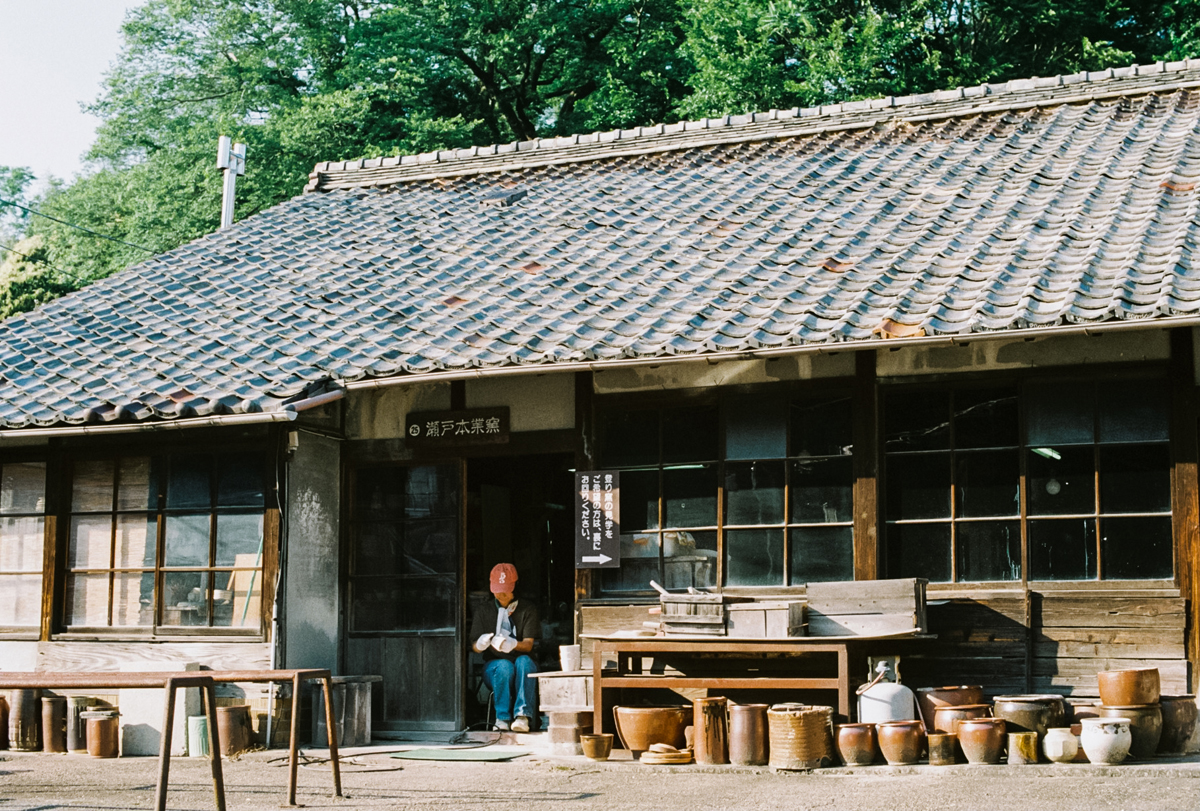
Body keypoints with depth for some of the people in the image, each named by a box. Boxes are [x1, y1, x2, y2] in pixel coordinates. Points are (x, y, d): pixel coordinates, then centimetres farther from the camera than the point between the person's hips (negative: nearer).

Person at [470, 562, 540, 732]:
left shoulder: (527, 609, 8)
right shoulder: (484, 613, 12)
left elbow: (528, 645, -3)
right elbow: (475, 647, 4)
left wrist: (512, 644, -27)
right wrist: (481, 644, -23)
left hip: (522, 664, 0)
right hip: (493, 665, 0)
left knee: (524, 661, -36)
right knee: (504, 666, -36)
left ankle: (523, 715, -48)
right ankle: (503, 718, -35)